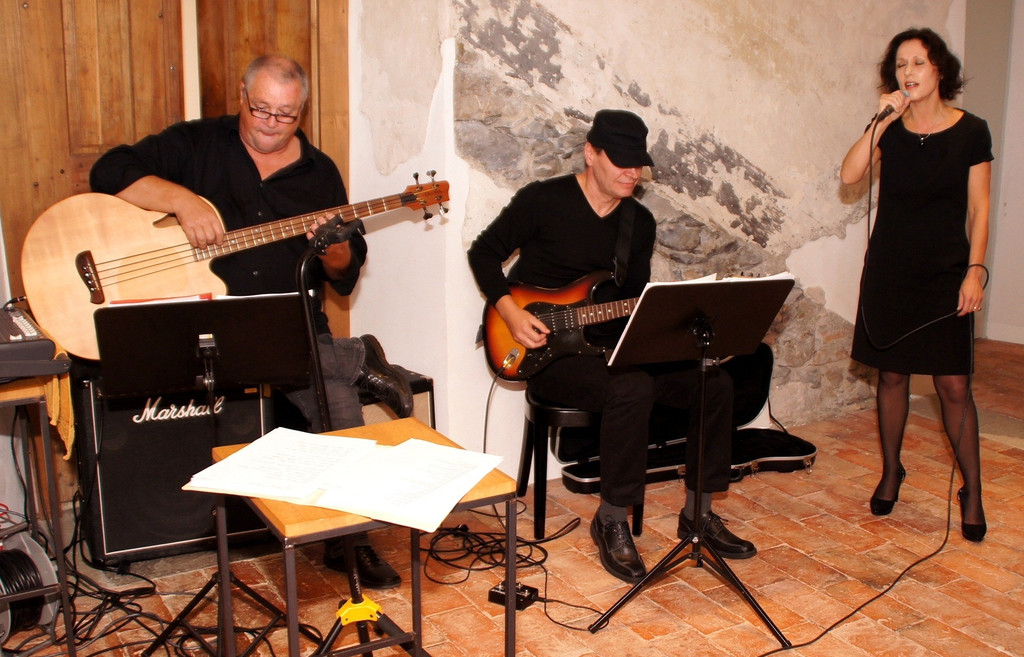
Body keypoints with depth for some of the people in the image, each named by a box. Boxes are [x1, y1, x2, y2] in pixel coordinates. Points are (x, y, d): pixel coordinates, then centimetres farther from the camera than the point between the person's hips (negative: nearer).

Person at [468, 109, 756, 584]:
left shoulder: (640, 222, 10)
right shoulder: (543, 200, -7)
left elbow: (637, 300, 13)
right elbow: (484, 253, -1)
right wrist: (510, 313, -14)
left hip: (610, 347, 6)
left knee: (714, 383, -11)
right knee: (633, 389, -35)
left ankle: (698, 513, 5)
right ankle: (611, 522, -16)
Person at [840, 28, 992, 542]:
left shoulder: (971, 132, -1)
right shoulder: (890, 130, 5)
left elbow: (978, 210, 0)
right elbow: (849, 175, -11)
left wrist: (975, 269, -8)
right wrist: (881, 121, -16)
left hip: (945, 274, -2)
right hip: (889, 272, 2)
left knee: (953, 384, -3)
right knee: (891, 375, 9)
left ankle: (972, 491, 9)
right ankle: (890, 471, 25)